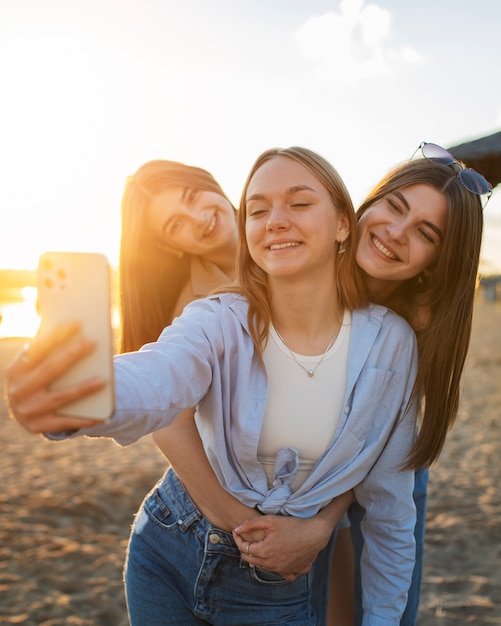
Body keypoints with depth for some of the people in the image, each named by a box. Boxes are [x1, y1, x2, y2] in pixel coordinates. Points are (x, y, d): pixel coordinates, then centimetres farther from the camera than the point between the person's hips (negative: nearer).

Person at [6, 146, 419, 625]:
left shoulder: (390, 343, -14)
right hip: (168, 558, 1)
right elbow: (151, 379, -42)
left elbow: (388, 505, -5)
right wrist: (66, 393, -63)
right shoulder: (220, 322, -18)